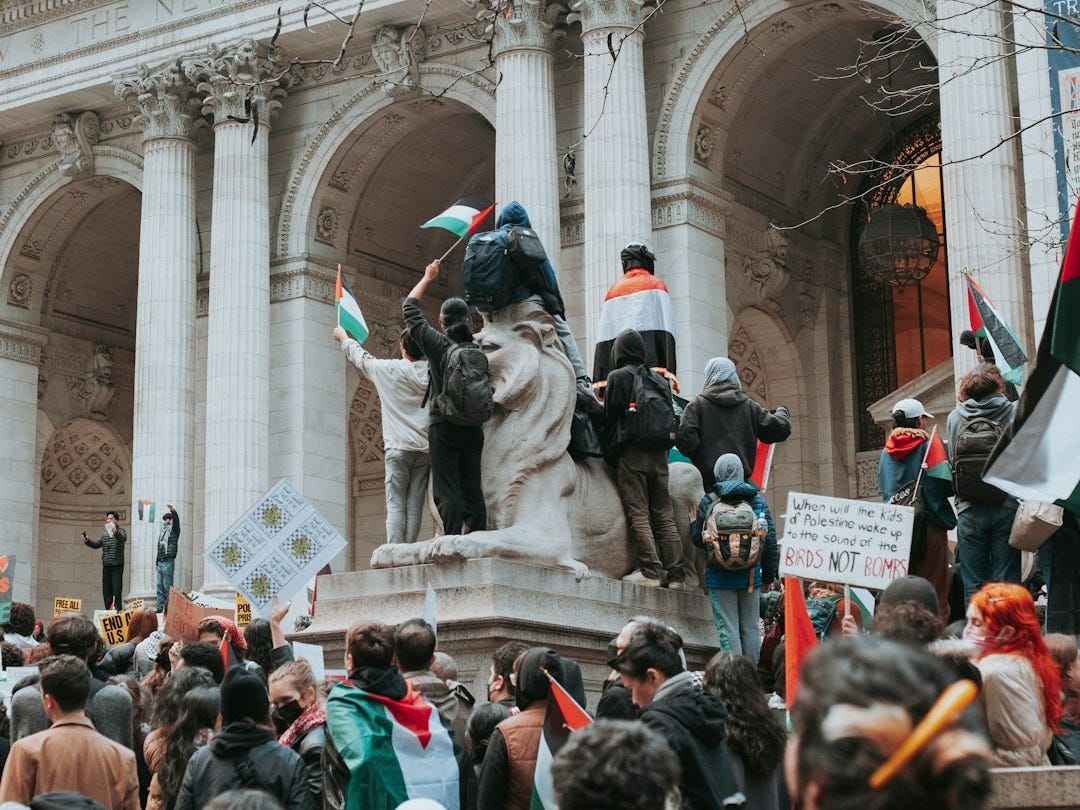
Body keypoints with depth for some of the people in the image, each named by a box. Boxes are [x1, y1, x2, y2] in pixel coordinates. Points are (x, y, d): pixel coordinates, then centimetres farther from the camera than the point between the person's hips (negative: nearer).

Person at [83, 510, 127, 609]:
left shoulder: (121, 532, -1)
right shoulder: (105, 533, 18)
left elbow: (122, 538, -23)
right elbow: (96, 544, 14)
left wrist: (116, 533, -45)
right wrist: (87, 541, -4)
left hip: (117, 565, -6)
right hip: (106, 566, 6)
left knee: (117, 589, -10)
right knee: (106, 590, 6)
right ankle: (108, 611, 10)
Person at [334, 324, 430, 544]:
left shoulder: (389, 369, 1)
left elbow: (360, 357, 17)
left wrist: (343, 337, 34)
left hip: (398, 447, -3)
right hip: (425, 447, 3)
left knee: (395, 505, -5)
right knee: (415, 507, 1)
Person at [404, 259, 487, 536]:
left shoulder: (438, 344, -4)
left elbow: (409, 308, 9)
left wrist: (427, 278, 20)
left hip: (443, 428, -4)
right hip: (473, 429, 4)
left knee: (448, 493, -7)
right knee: (473, 492, 6)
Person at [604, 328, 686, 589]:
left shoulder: (618, 376, 0)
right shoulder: (659, 381, 16)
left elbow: (610, 417, 1)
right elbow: (671, 419, 18)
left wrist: (611, 448, 13)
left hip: (631, 453, -5)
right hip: (659, 454, 5)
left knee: (638, 514, -7)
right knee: (664, 516, 6)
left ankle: (651, 571, -15)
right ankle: (675, 574, 2)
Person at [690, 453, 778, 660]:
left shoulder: (708, 502, -6)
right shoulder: (758, 500, 1)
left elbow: (698, 539, 1)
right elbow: (770, 540, 1)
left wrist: (693, 523, 23)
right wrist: (769, 574, 10)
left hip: (720, 576, -2)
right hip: (751, 574, 2)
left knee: (728, 628, -1)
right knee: (751, 627, 11)